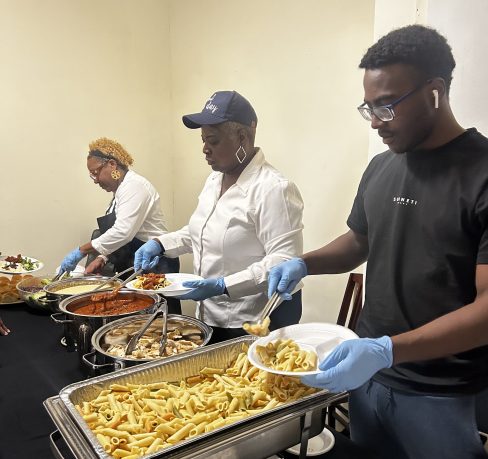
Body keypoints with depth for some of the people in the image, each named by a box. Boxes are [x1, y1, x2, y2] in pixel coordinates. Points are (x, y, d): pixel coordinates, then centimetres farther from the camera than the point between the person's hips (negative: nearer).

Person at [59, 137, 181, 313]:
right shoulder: (121, 189, 16)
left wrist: (81, 251, -20)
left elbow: (122, 232, -25)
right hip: (133, 266, 10)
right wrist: (102, 258, 5)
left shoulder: (134, 186, -14)